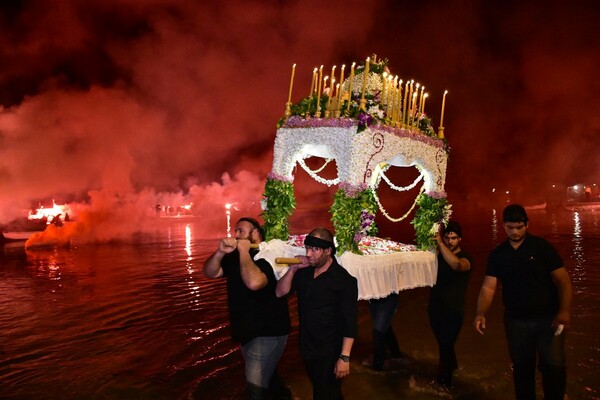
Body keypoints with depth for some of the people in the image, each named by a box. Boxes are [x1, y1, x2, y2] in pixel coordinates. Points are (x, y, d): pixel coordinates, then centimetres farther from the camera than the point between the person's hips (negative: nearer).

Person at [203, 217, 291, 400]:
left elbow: (254, 282, -39)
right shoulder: (235, 257, 6)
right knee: (265, 375, 27)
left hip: (268, 333, -8)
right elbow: (210, 272, -4)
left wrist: (244, 251, -29)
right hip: (245, 331, 9)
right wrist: (220, 252, -22)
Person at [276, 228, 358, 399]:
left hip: (330, 352, -6)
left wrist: (344, 357, -21)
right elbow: (280, 292, -3)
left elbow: (350, 322, -18)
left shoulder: (344, 280, -18)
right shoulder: (304, 271, 0)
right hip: (307, 348, 7)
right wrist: (293, 269, -16)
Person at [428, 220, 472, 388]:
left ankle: (444, 382, 23)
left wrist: (440, 242, -39)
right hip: (435, 309, 5)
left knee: (445, 346, 2)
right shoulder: (438, 255, 3)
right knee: (443, 344, 23)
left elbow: (456, 264, -38)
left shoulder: (465, 258, -14)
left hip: (453, 312, -5)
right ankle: (452, 365, 50)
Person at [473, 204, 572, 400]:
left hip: (548, 318, -2)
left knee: (554, 366, -3)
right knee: (522, 367, 14)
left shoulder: (541, 246, -6)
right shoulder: (497, 254, 1)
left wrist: (564, 311, -22)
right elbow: (488, 287, -5)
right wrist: (481, 313, -20)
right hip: (516, 320, 3)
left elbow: (563, 280, -9)